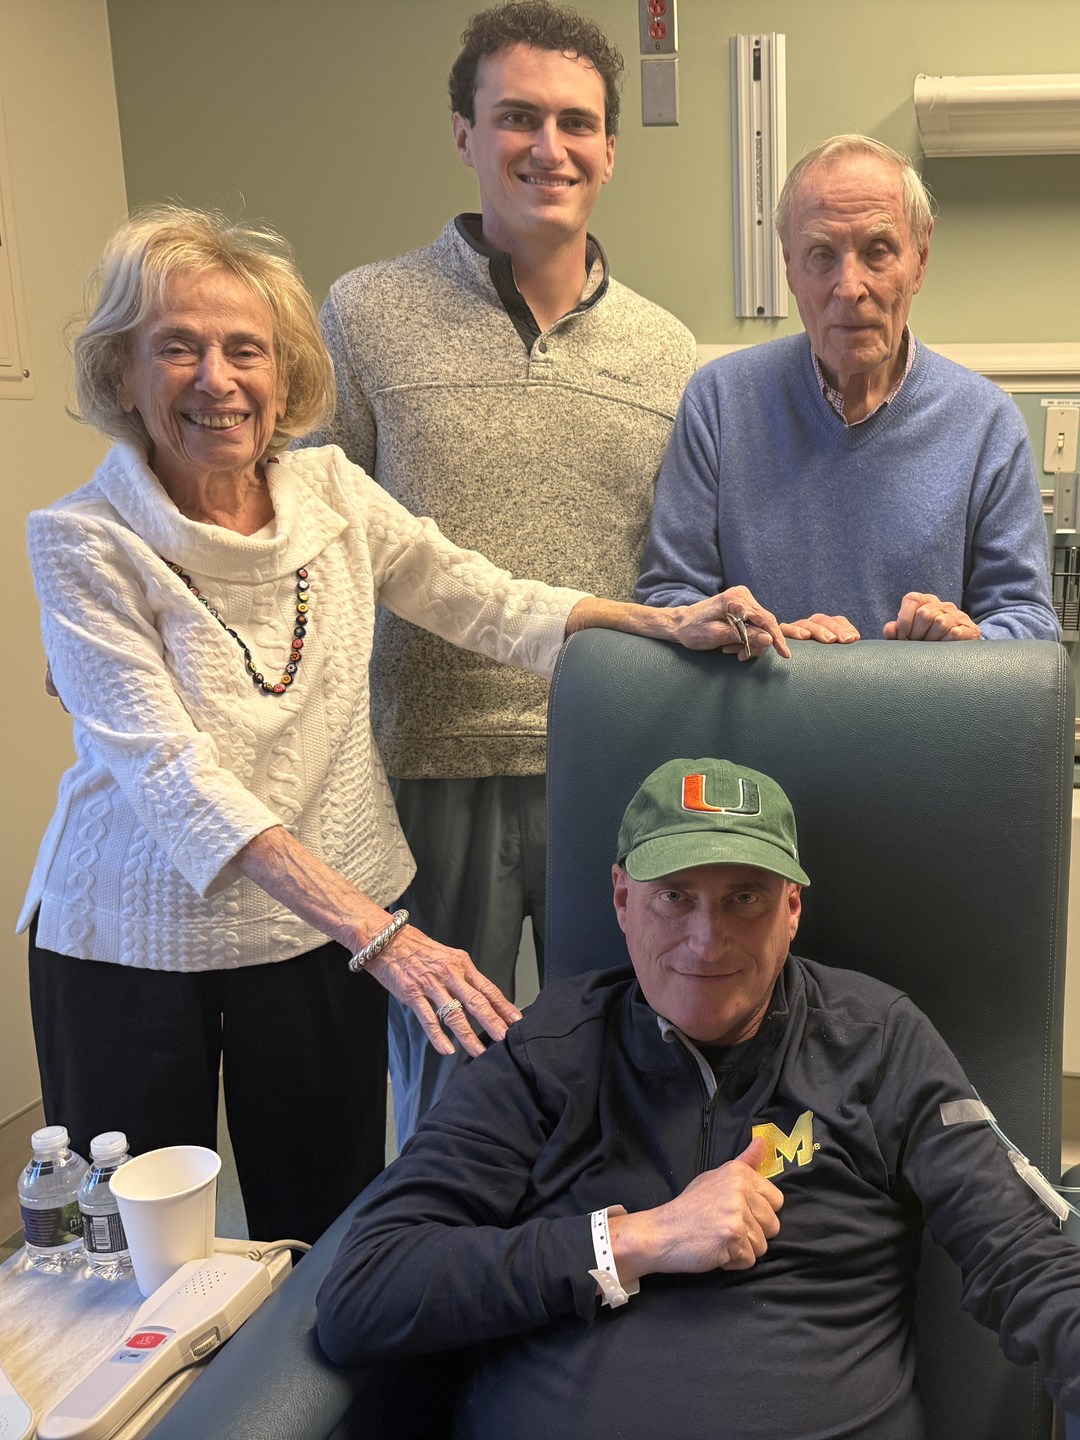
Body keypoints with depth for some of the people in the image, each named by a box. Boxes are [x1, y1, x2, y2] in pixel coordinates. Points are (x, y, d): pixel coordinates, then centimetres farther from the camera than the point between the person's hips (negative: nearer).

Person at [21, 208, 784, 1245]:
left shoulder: (328, 491, -2)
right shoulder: (84, 545, -15)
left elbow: (484, 603, 2)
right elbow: (174, 775, -23)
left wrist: (668, 622, -13)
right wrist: (376, 931, -31)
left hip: (320, 927, 3)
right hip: (133, 937, -3)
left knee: (326, 1240, 12)